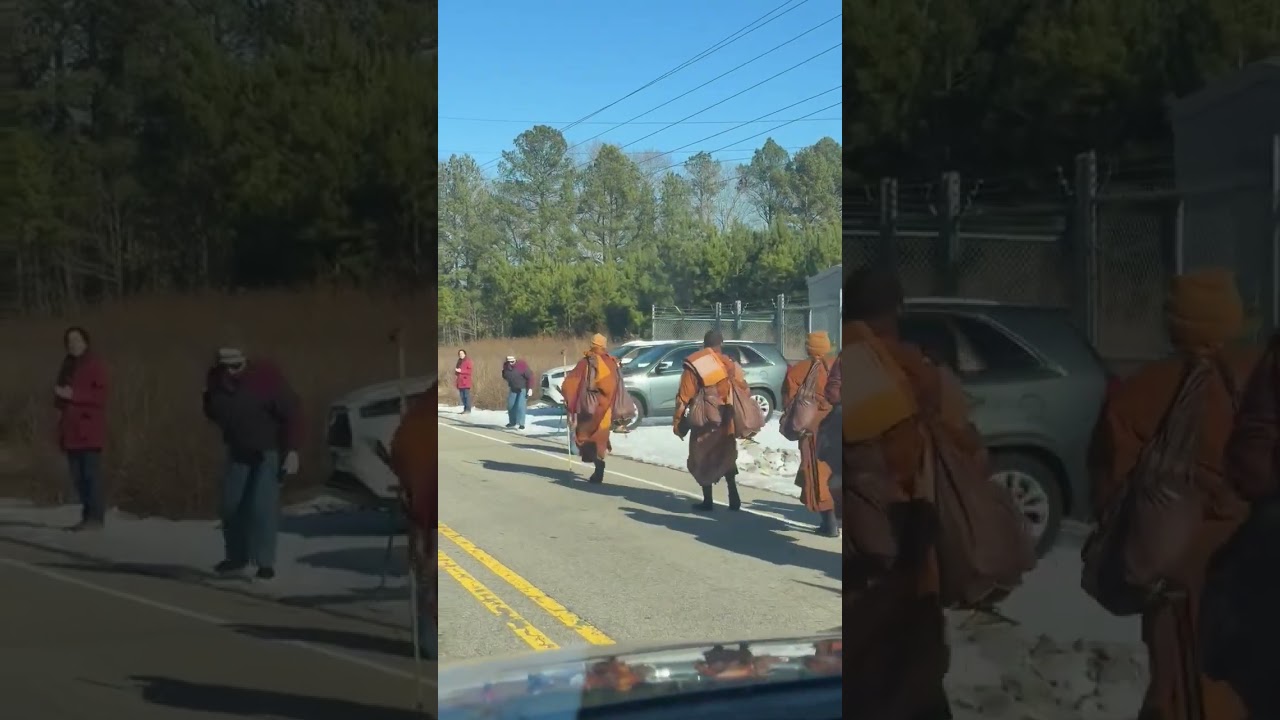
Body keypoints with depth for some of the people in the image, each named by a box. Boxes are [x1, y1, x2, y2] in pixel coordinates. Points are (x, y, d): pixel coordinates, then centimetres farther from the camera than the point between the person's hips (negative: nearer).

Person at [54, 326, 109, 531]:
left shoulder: (96, 366, -4)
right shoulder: (67, 367, 18)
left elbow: (100, 396, -12)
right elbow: (59, 396, 25)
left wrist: (73, 395, -17)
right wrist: (60, 397, 4)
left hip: (90, 429, -7)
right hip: (71, 429, 7)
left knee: (92, 474, -11)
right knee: (77, 476, 7)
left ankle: (96, 517, -10)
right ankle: (87, 516, 11)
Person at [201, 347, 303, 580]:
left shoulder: (266, 376, -27)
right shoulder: (216, 380, -12)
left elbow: (292, 413, -22)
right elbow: (211, 411, 11)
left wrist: (292, 451, -25)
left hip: (271, 449, -5)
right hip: (238, 450, 5)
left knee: (263, 505, -15)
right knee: (230, 504, 5)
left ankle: (265, 562, -6)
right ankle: (237, 556, 23)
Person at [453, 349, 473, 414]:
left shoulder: (468, 361, -5)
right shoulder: (459, 362, 17)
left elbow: (469, 371, -12)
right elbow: (456, 372, 26)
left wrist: (461, 371, -17)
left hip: (466, 381, -8)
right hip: (460, 381, 8)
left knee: (467, 395, -9)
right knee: (462, 396, 7)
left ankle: (468, 410, -9)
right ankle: (465, 409, 13)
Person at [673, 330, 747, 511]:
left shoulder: (694, 365, -7)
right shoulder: (731, 365, 2)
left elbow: (684, 397, -10)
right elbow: (744, 392, 5)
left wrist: (678, 421, -3)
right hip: (726, 422, 3)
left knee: (703, 460, 8)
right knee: (726, 457, 17)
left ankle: (708, 501, 9)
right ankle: (733, 497, 8)